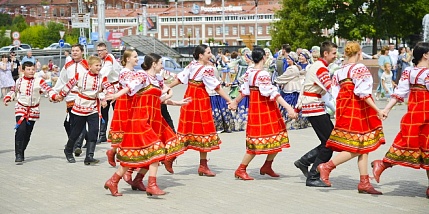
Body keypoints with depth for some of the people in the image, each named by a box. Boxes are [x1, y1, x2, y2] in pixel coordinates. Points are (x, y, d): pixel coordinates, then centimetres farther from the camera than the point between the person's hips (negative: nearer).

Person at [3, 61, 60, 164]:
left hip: (33, 110, 1)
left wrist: (55, 96, -31)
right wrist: (7, 98, 2)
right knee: (21, 130, -18)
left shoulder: (39, 81, -4)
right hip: (21, 109, -1)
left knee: (27, 133, 5)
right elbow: (13, 91, 19)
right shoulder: (19, 81, 4)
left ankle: (21, 152, 25)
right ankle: (18, 155, -15)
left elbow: (48, 89, -13)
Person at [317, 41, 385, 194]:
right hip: (357, 110, -8)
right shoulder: (360, 68, -9)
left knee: (363, 147, 10)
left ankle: (364, 183, 9)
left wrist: (338, 112, 16)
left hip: (345, 110, 8)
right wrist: (377, 110, -17)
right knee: (356, 148, -4)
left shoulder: (340, 71, 12)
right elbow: (363, 93, -19)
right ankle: (326, 166, -8)